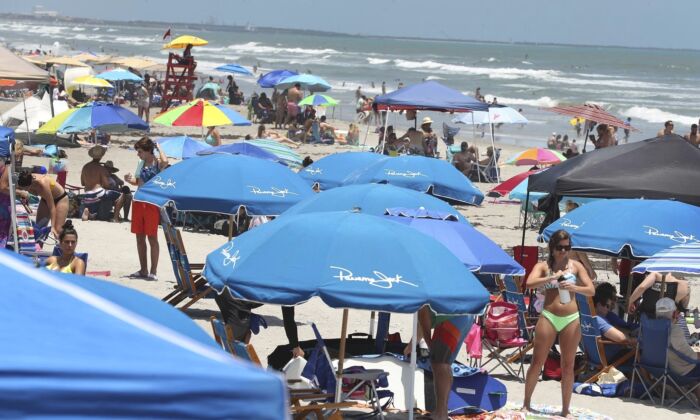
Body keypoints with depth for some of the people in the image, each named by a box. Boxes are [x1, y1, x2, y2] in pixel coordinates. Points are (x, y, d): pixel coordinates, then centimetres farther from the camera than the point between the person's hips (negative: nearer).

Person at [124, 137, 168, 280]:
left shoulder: (157, 163, -11)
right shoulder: (142, 163, 10)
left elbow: (165, 162, -36)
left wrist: (158, 148, -19)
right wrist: (130, 180, 0)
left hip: (152, 203, -7)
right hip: (139, 202, 7)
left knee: (152, 237, -3)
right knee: (139, 237, 11)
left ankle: (153, 271, 2)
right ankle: (143, 270, 20)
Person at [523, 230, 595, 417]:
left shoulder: (575, 266, 5)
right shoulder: (543, 266, 2)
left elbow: (591, 290, -1)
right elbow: (530, 283, -16)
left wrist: (574, 287, -21)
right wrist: (552, 277, -28)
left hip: (571, 319, 1)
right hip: (548, 317, -1)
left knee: (568, 365, 5)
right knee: (537, 362, 3)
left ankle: (565, 411, 12)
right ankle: (526, 404, 16)